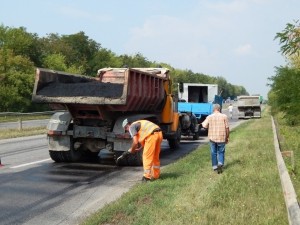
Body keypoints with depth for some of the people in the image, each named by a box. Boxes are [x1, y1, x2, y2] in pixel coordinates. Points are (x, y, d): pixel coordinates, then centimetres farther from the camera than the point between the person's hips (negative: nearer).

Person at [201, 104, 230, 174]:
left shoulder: (209, 117, -1)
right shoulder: (224, 116, -4)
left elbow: (204, 125, -8)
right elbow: (227, 128, -4)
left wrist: (203, 122, 14)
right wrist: (227, 137, 6)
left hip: (212, 138, 1)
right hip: (222, 138, -1)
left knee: (213, 153, 13)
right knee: (221, 152, 13)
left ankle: (215, 167, 15)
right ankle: (220, 164, -7)